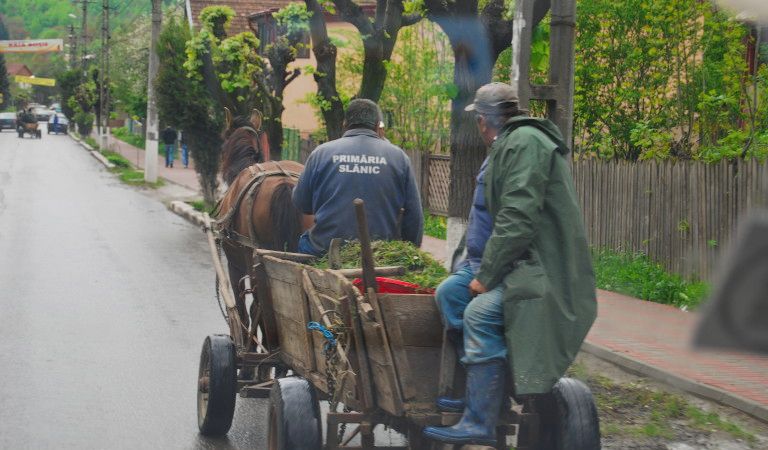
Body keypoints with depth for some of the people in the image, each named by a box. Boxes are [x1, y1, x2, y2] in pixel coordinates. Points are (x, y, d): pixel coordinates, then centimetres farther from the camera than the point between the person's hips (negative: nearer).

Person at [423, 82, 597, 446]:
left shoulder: (524, 142, -14)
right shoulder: (509, 144, 19)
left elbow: (517, 219, -22)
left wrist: (487, 275, -18)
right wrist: (483, 269, 9)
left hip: (542, 266, -11)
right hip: (520, 260, 11)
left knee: (480, 312, -25)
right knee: (450, 292, 7)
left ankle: (479, 425, -23)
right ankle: (468, 390, 6)